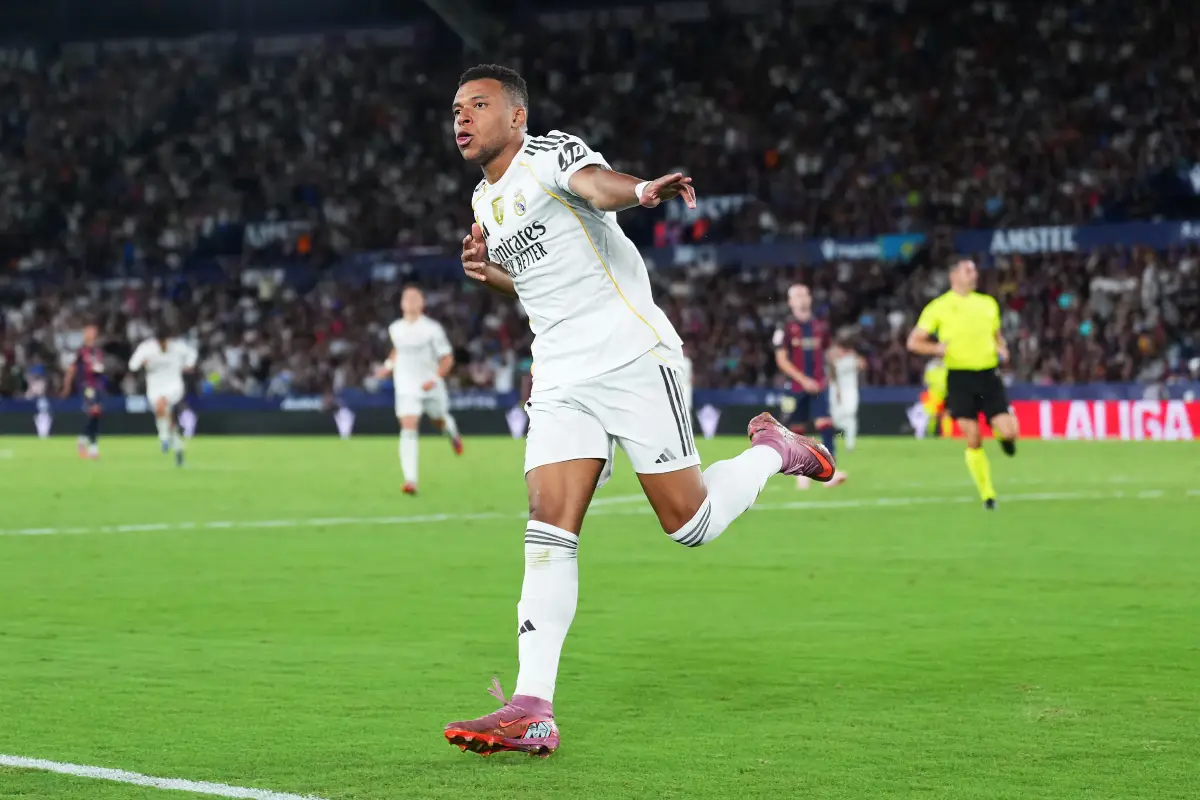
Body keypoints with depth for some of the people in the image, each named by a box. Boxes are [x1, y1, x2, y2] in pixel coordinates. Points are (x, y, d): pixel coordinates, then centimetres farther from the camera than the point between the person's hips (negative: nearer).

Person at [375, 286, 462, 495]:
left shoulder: (432, 329, -11)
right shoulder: (395, 329, 2)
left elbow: (447, 358, -8)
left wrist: (436, 378, -22)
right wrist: (389, 365, 11)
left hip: (431, 388, -1)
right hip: (406, 389, 1)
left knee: (440, 421, 19)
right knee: (408, 430, -15)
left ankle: (452, 432, 60)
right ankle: (410, 480, -21)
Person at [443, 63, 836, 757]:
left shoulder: (551, 153, -5)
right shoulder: (484, 201, 18)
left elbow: (596, 184, -30)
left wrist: (640, 192, -53)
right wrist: (489, 271, 11)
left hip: (631, 358, -7)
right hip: (560, 381, 7)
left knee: (690, 524, -5)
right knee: (549, 527, -9)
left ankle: (773, 450, 26)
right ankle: (533, 711, -16)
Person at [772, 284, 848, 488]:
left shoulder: (820, 326, 8)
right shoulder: (786, 328, -4)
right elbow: (781, 360, -8)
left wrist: (823, 377, 13)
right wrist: (803, 380, -16)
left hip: (818, 387, 2)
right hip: (795, 387, -2)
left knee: (826, 425, -14)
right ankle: (801, 472, 21)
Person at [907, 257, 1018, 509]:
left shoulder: (987, 303, 11)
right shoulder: (939, 307, 0)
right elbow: (914, 342, 1)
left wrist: (1002, 350, 2)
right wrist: (938, 348, -17)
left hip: (988, 375, 3)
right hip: (960, 377, -3)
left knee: (1008, 433, -9)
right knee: (973, 442, -4)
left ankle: (1004, 437, 30)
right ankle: (987, 495, 9)